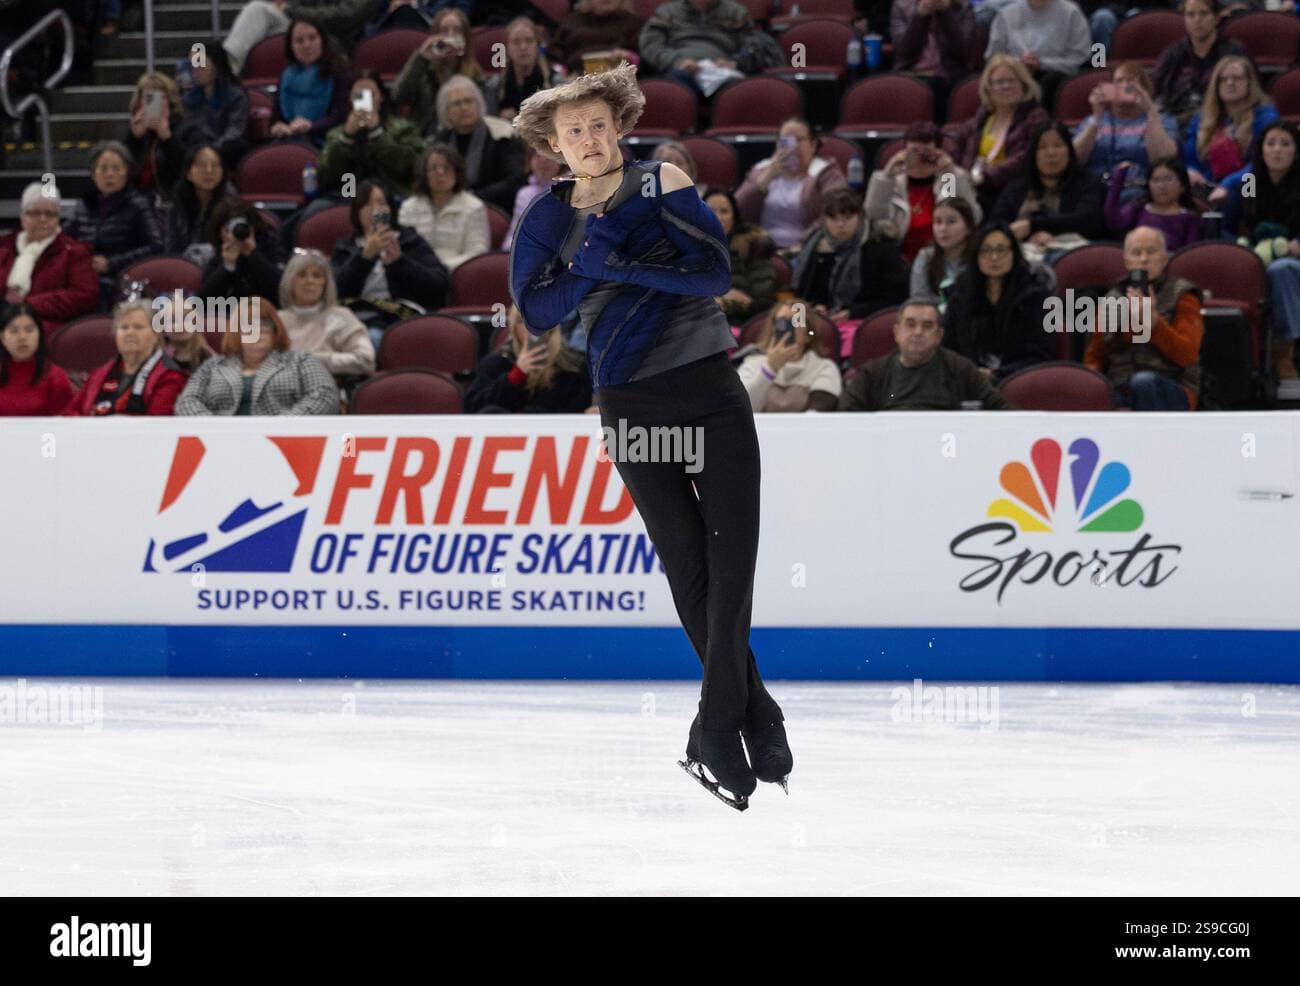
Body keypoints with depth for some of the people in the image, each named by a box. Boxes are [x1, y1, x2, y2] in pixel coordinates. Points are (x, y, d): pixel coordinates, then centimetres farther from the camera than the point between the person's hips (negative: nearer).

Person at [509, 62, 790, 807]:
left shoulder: (663, 185, -1)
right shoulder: (547, 219, 4)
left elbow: (717, 271, -13)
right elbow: (536, 313, -6)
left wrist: (622, 268, -22)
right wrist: (590, 266, -21)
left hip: (712, 389, -1)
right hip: (631, 404, 1)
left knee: (733, 556, -10)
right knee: (687, 566, 1)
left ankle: (718, 731, -4)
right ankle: (758, 720, 11)